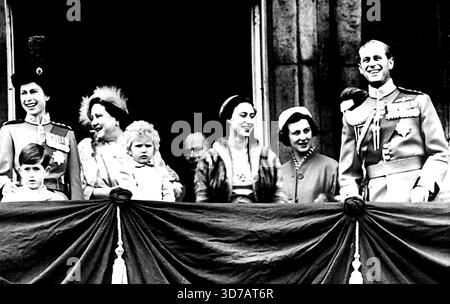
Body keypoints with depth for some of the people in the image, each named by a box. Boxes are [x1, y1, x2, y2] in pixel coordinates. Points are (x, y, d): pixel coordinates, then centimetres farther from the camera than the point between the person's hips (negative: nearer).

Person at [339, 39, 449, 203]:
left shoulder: (418, 101, 10)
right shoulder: (352, 115, 16)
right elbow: (349, 169, 16)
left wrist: (424, 188, -10)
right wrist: (351, 196, -4)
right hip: (374, 200, 2)